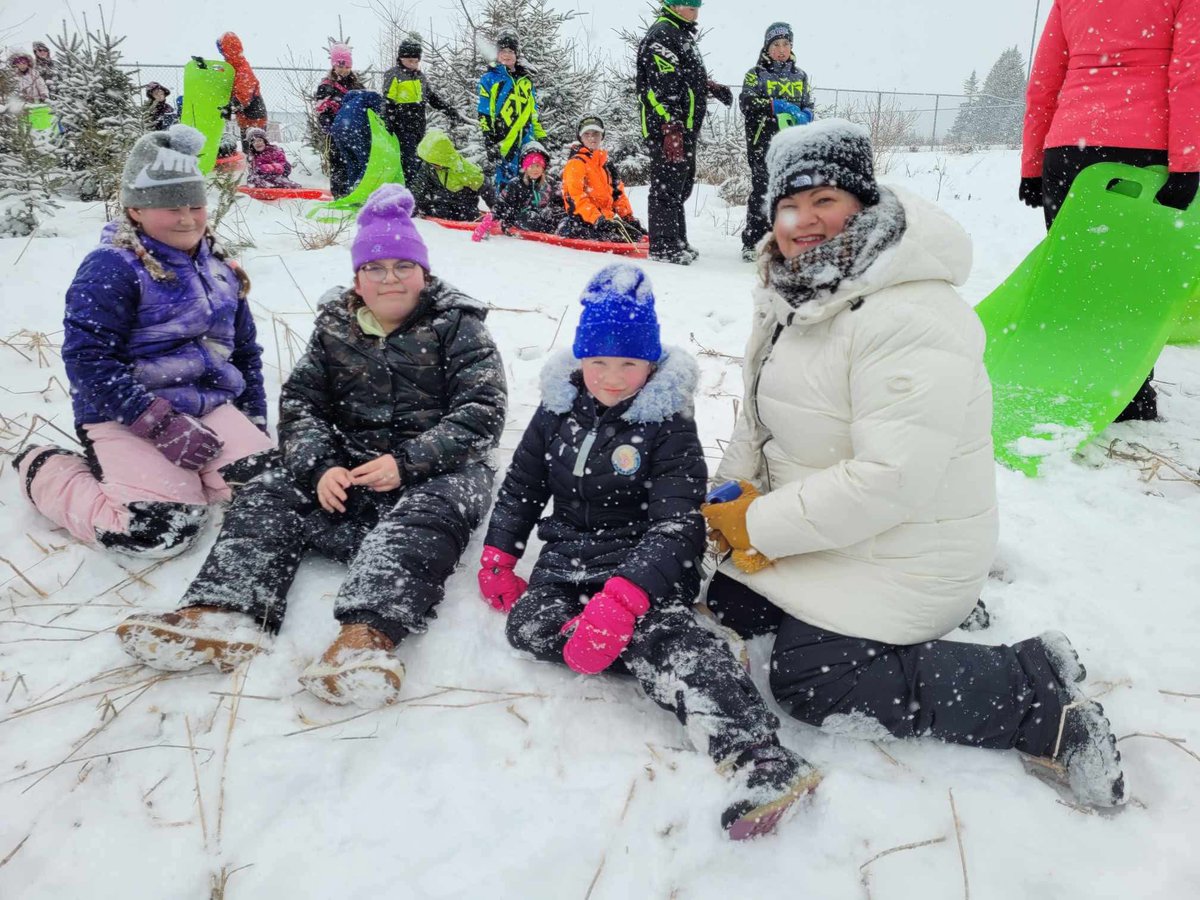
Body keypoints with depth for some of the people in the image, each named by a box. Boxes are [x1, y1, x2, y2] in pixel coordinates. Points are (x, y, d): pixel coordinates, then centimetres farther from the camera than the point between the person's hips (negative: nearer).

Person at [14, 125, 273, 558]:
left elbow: (245, 350, 21)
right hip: (124, 417, -6)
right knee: (160, 526, -24)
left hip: (208, 405, 6)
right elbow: (88, 360, -16)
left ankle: (166, 473, 9)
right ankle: (47, 471, 7)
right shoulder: (111, 268, -9)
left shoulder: (220, 269, 13)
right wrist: (161, 423, -22)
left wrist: (255, 418, 11)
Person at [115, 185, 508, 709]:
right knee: (268, 497, -16)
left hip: (438, 469, -4)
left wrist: (407, 462, -21)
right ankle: (225, 614, -38)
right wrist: (320, 467, -13)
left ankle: (367, 634, -57)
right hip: (348, 466, 5)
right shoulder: (335, 326, 13)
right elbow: (299, 403, 8)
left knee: (425, 516, -36)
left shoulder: (457, 326, 1)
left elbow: (481, 412, -9)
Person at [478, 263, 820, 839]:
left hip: (644, 562, -5)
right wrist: (498, 558, 8)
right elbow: (521, 487, 20)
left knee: (660, 631, -35)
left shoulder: (669, 424, -8)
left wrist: (622, 598, -33)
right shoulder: (559, 410, 7)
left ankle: (762, 760, -50)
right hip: (569, 556, 5)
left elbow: (675, 527, -17)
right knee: (529, 623, -25)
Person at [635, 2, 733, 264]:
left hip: (685, 128, 10)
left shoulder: (683, 35, 21)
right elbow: (662, 87, -20)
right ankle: (662, 246, -2)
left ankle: (677, 242, 23)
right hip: (668, 129, -10)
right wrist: (671, 129, -26)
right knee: (667, 187, -7)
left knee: (681, 188, 14)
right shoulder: (662, 35, -11)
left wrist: (712, 87, 20)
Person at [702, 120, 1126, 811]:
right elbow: (762, 409, 14)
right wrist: (732, 494, -1)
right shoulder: (796, 292, 3)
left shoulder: (910, 320, -28)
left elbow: (892, 479, -32)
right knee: (728, 608, 11)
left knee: (809, 682, -13)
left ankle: (1037, 694, -3)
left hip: (907, 548, -9)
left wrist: (762, 527, -22)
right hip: (824, 525, 10)